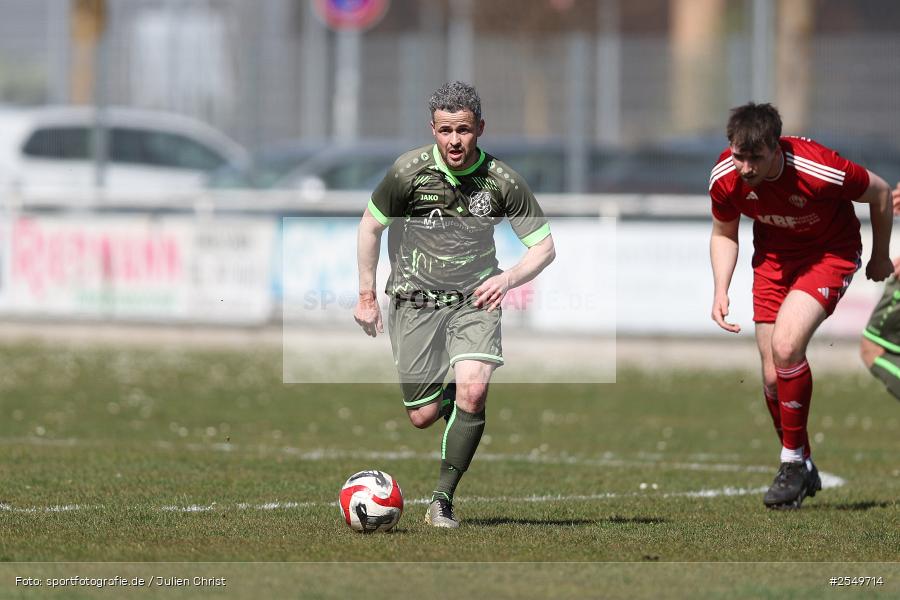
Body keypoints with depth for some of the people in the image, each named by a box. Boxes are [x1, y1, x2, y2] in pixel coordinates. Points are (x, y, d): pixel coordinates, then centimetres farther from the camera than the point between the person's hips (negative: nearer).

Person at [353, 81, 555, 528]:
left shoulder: (501, 181, -11)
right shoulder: (410, 171, -12)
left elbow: (544, 246, -3)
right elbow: (370, 225, 4)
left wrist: (507, 279, -21)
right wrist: (366, 296, 5)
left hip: (474, 299, 0)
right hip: (415, 301, 0)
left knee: (473, 391, -23)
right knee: (423, 417, -3)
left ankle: (443, 498, -12)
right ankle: (446, 395, 36)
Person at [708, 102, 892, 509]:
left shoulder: (819, 170, -33)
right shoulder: (725, 177, -19)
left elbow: (880, 193, -12)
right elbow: (723, 234, 4)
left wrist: (880, 258, 3)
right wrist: (721, 291, -11)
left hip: (830, 253, -5)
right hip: (773, 257, 5)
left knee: (786, 346, -26)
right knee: (773, 375, -1)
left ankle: (794, 461, -8)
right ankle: (804, 471, 21)